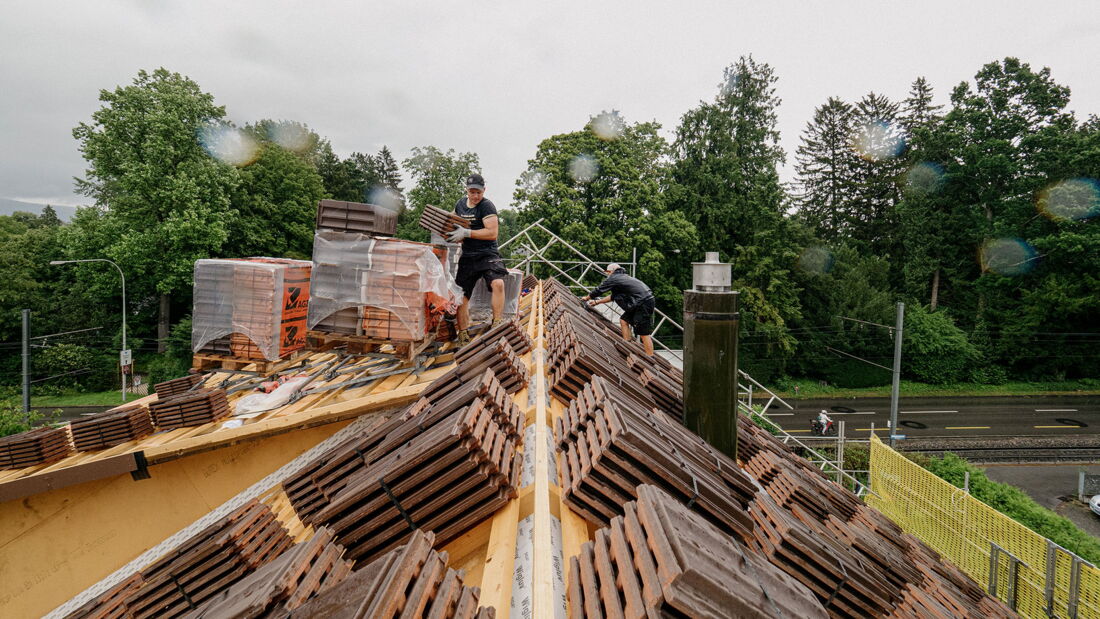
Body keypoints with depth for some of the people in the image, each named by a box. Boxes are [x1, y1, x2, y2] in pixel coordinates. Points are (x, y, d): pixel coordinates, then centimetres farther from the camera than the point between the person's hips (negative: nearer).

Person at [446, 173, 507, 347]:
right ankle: (463, 336, 13)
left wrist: (466, 233, -23)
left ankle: (496, 325, -21)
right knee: (462, 295, 3)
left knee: (498, 283, -30)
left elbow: (492, 233, -20)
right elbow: (456, 227, 29)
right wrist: (454, 236, 6)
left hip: (487, 254, -6)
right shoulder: (460, 204, 12)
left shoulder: (487, 206, -10)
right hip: (467, 256, 6)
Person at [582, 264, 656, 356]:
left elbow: (598, 290, 6)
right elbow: (613, 297, 35)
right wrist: (597, 302, 39)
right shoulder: (622, 277, 26)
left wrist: (586, 298, 24)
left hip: (644, 303, -10)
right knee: (624, 320, 17)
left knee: (644, 333, -9)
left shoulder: (613, 278, -3)